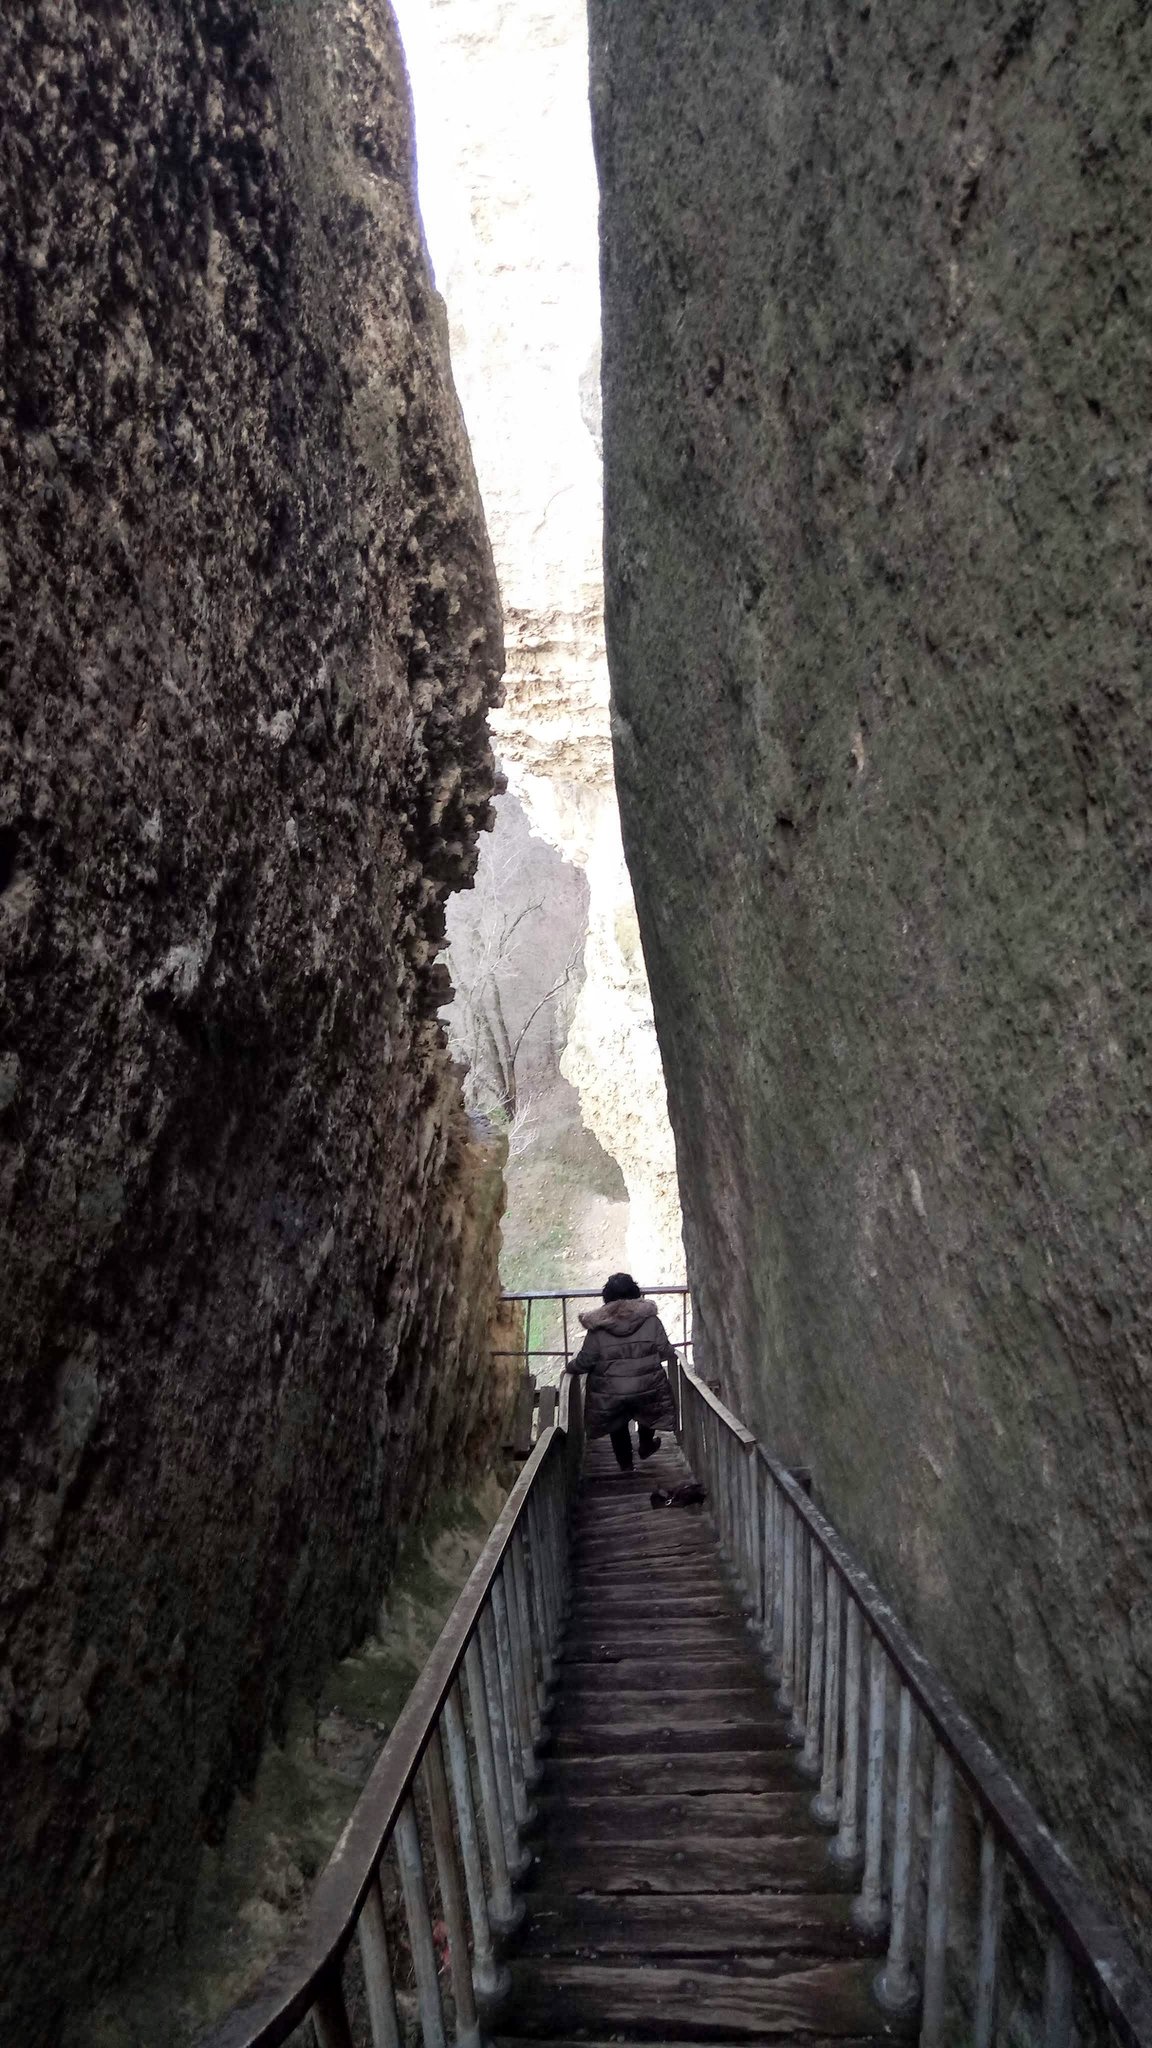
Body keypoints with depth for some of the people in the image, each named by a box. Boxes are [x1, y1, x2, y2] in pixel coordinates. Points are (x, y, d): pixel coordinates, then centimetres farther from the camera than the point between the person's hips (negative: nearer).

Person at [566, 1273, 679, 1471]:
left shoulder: (598, 1327, -13)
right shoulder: (651, 1320, -10)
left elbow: (584, 1362, -9)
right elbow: (666, 1352, -3)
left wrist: (570, 1366, 12)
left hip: (610, 1395, -1)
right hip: (647, 1389, 1)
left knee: (618, 1427, 24)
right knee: (647, 1414, 33)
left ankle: (626, 1466, 33)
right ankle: (646, 1445, 49)